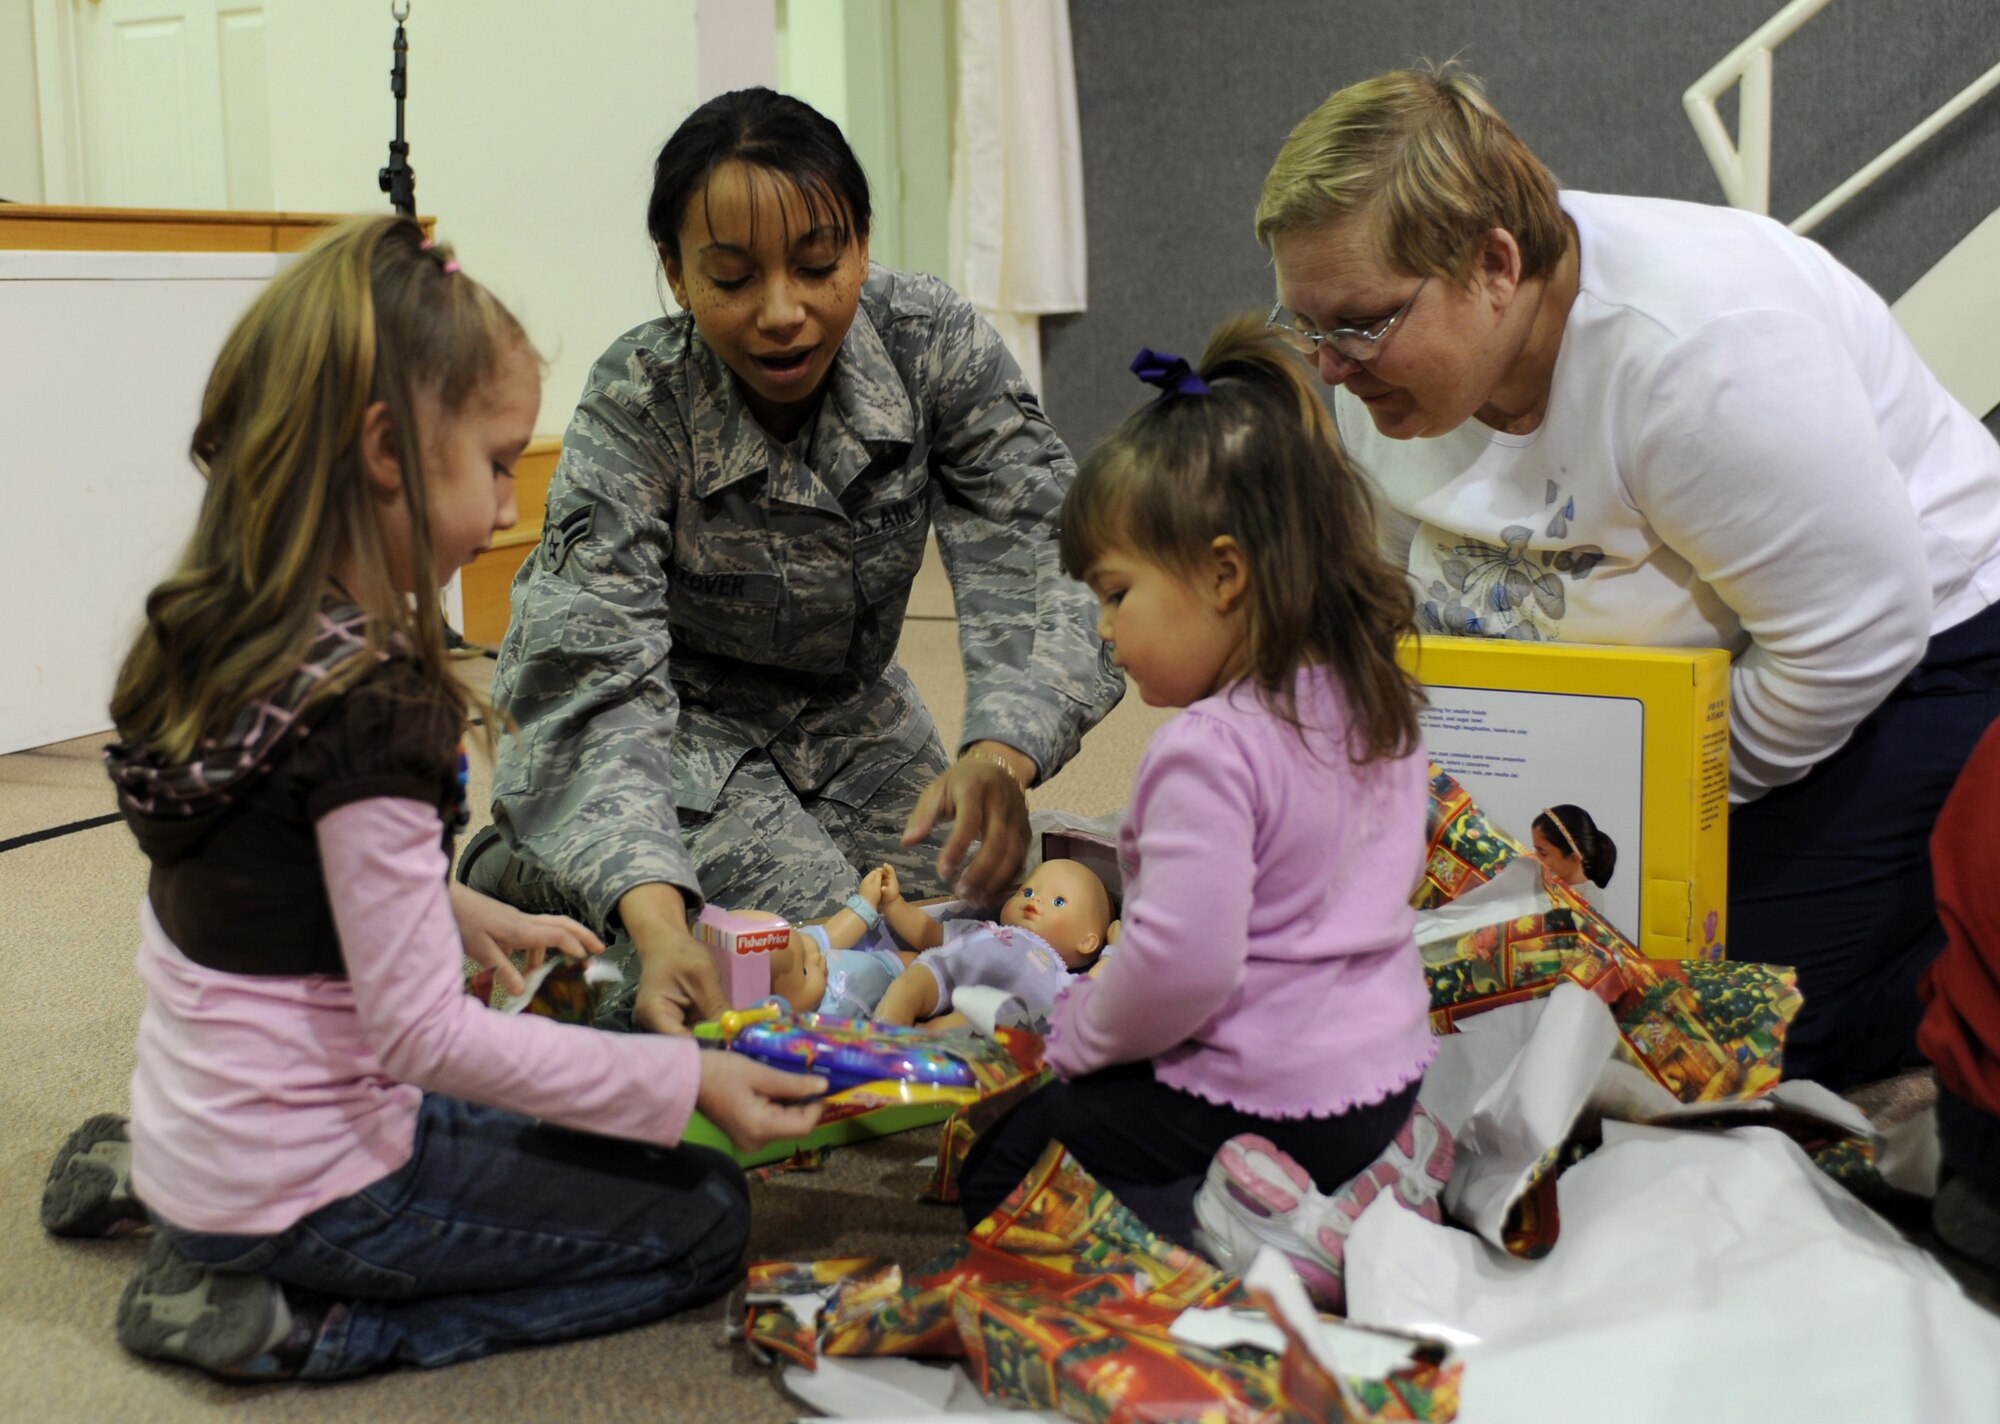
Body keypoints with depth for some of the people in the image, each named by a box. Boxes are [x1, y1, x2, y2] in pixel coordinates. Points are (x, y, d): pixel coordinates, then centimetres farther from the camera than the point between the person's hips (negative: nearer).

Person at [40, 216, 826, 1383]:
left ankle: (139, 1177, 18)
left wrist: (472, 915, 16)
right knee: (702, 1215, 1)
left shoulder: (224, 635, -1)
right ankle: (302, 1321, -6)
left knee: (537, 1140, 31)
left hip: (201, 1140, 8)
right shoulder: (367, 701, -28)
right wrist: (690, 1082, -22)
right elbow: (423, 1031, -26)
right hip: (299, 1190, -8)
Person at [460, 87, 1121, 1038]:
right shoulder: (635, 407, -29)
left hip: (848, 715, 5)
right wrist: (657, 924, -53)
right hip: (678, 725, -4)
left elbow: (1036, 568, -28)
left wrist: (1002, 753, -49)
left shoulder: (937, 343, -21)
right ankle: (529, 875, 3)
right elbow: (599, 681, -36)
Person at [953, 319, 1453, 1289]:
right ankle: (1367, 1183, 12)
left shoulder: (1210, 747, -25)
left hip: (1262, 1093, -9)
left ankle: (1251, 1232, -13)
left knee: (1000, 1166, 4)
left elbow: (1183, 962, -29)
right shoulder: (1378, 710, 3)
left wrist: (1078, 1033, -9)